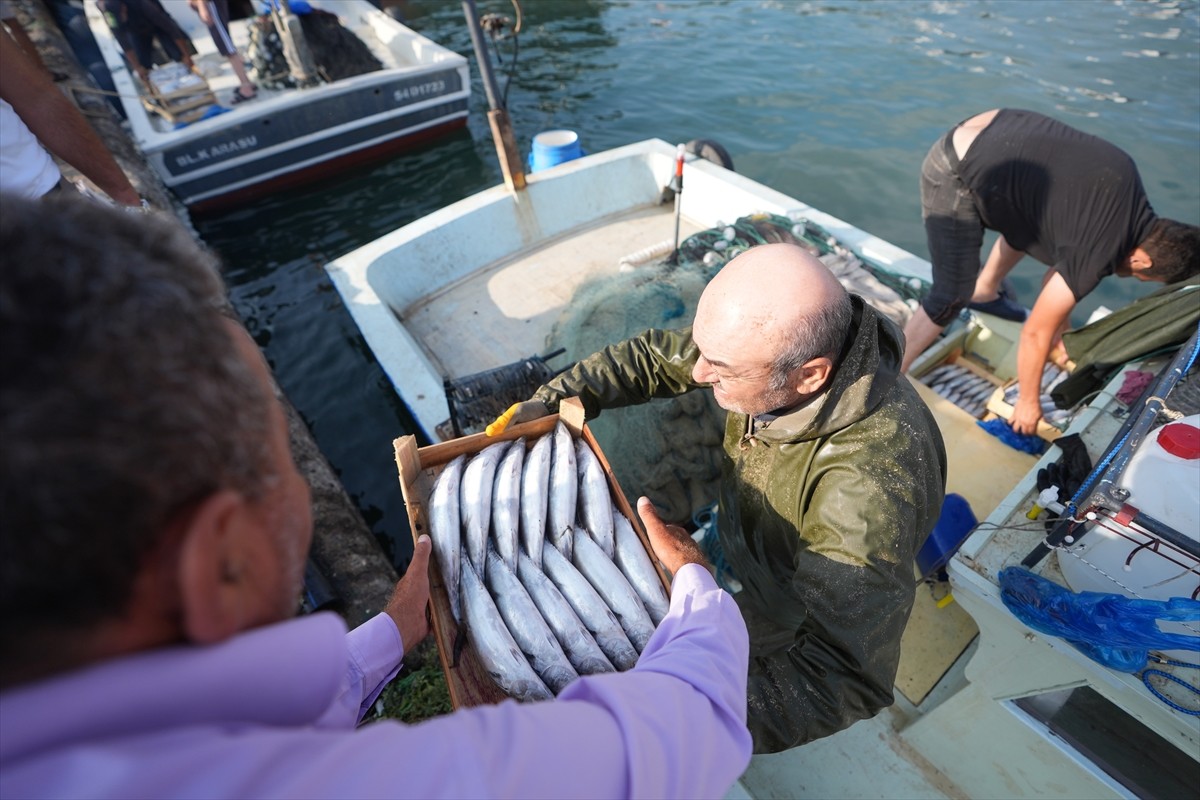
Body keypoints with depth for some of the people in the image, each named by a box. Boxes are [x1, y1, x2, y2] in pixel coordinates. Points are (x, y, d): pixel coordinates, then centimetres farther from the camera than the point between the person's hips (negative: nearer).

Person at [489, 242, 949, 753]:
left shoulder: (869, 490, -45)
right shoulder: (774, 338, -26)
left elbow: (847, 675, -42)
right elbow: (658, 357, -12)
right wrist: (551, 400, -19)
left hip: (811, 619, -5)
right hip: (740, 543, 5)